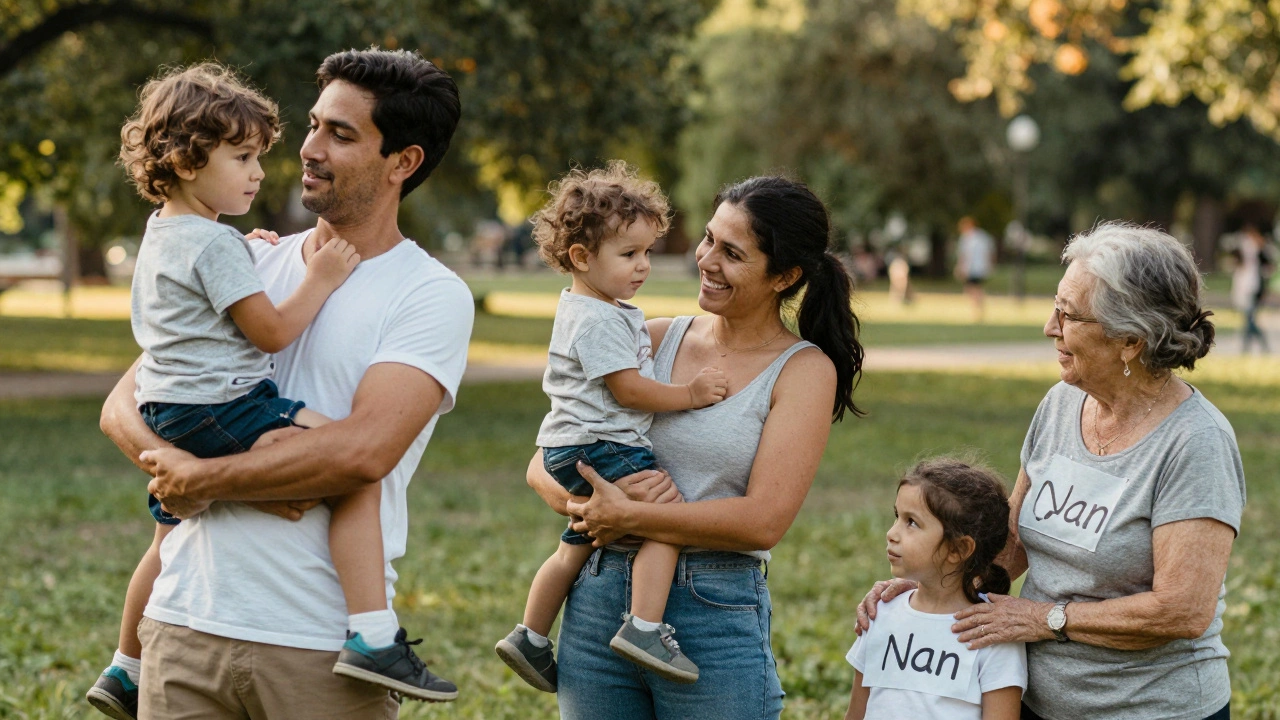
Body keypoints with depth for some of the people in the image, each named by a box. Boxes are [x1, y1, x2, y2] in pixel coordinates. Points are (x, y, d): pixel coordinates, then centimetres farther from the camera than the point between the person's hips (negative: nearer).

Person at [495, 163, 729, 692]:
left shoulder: (609, 312, 18)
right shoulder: (597, 320, -16)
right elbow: (627, 389, -19)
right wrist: (689, 395, -14)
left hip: (574, 452, 11)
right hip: (596, 446, -11)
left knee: (576, 547, 21)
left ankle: (531, 638, 31)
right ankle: (644, 629, -27)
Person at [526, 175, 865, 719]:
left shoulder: (804, 369, -2)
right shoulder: (653, 339, 8)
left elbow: (762, 521, -13)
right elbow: (543, 466, 7)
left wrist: (626, 517, -12)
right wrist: (585, 503, -14)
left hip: (715, 615, -4)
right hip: (597, 605, 4)